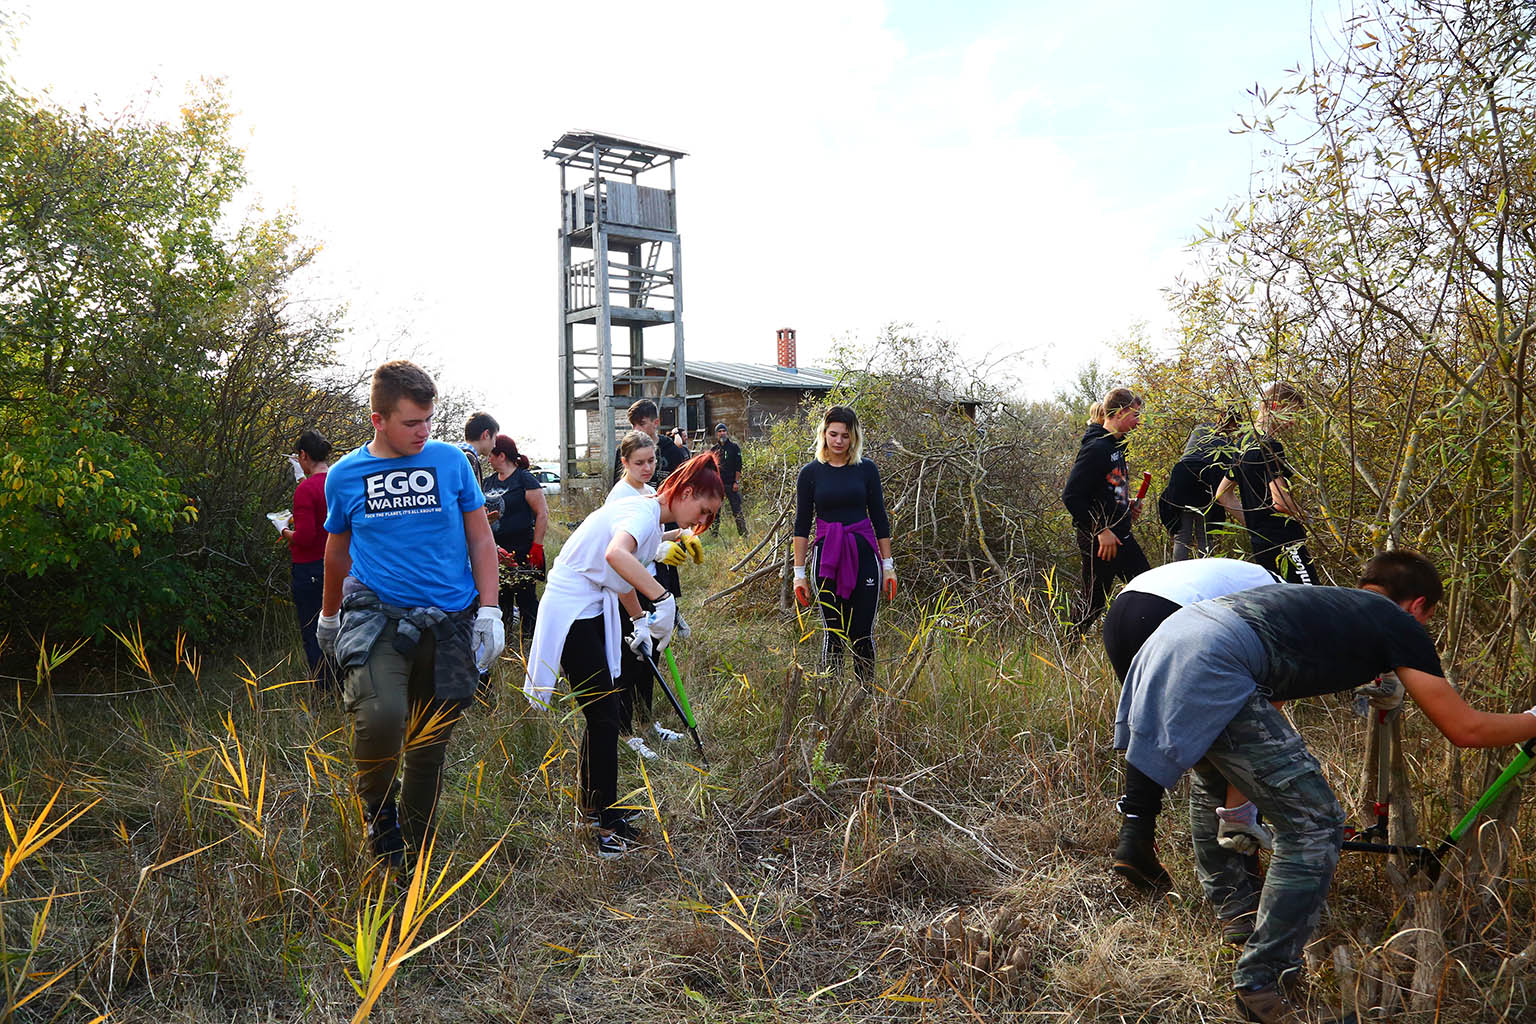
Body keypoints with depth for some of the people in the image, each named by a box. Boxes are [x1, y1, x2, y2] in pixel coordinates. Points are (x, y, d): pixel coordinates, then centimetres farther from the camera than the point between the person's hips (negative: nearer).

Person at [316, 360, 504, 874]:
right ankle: (377, 808, 4)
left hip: (450, 620, 1)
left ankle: (418, 844, 31)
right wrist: (329, 615, 27)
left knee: (431, 741, 9)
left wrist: (489, 610, -1)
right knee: (381, 716, -26)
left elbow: (480, 539, 6)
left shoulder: (450, 460, 2)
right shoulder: (345, 475, 3)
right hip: (378, 614, -1)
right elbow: (337, 550, 18)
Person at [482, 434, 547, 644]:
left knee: (525, 595, -2)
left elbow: (542, 513, -9)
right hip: (495, 550, 7)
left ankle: (531, 640, 6)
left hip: (521, 548, -6)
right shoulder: (488, 482, 14)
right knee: (500, 595, 11)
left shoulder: (524, 479, -6)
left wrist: (537, 546, -14)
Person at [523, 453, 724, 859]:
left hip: (592, 611, 10)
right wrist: (663, 599, -43)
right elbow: (616, 555, -42)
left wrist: (640, 621, 20)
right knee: (603, 715, -7)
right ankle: (608, 823, 2)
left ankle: (594, 805, 29)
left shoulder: (652, 517, 12)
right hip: (571, 614, -10)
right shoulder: (643, 512, -19)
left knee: (602, 713, 15)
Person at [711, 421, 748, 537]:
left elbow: (738, 466, -1)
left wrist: (736, 482, -8)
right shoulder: (713, 449, 12)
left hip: (731, 484, -3)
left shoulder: (734, 447, 4)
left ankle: (743, 534, -1)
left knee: (737, 510, -4)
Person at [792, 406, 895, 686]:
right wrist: (799, 572, 0)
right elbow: (802, 525, 3)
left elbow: (880, 519, 6)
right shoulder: (811, 472, 1)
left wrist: (888, 566, 4)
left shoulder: (866, 469, 3)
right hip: (826, 558, -1)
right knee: (833, 632, 3)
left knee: (863, 632, 4)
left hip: (864, 556, 1)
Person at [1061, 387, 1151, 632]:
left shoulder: (1116, 445, 11)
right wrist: (1101, 531, -21)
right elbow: (1071, 495, -23)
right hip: (1099, 540, -10)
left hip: (1121, 535, 10)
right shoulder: (1096, 447, -18)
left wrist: (1127, 508, 9)